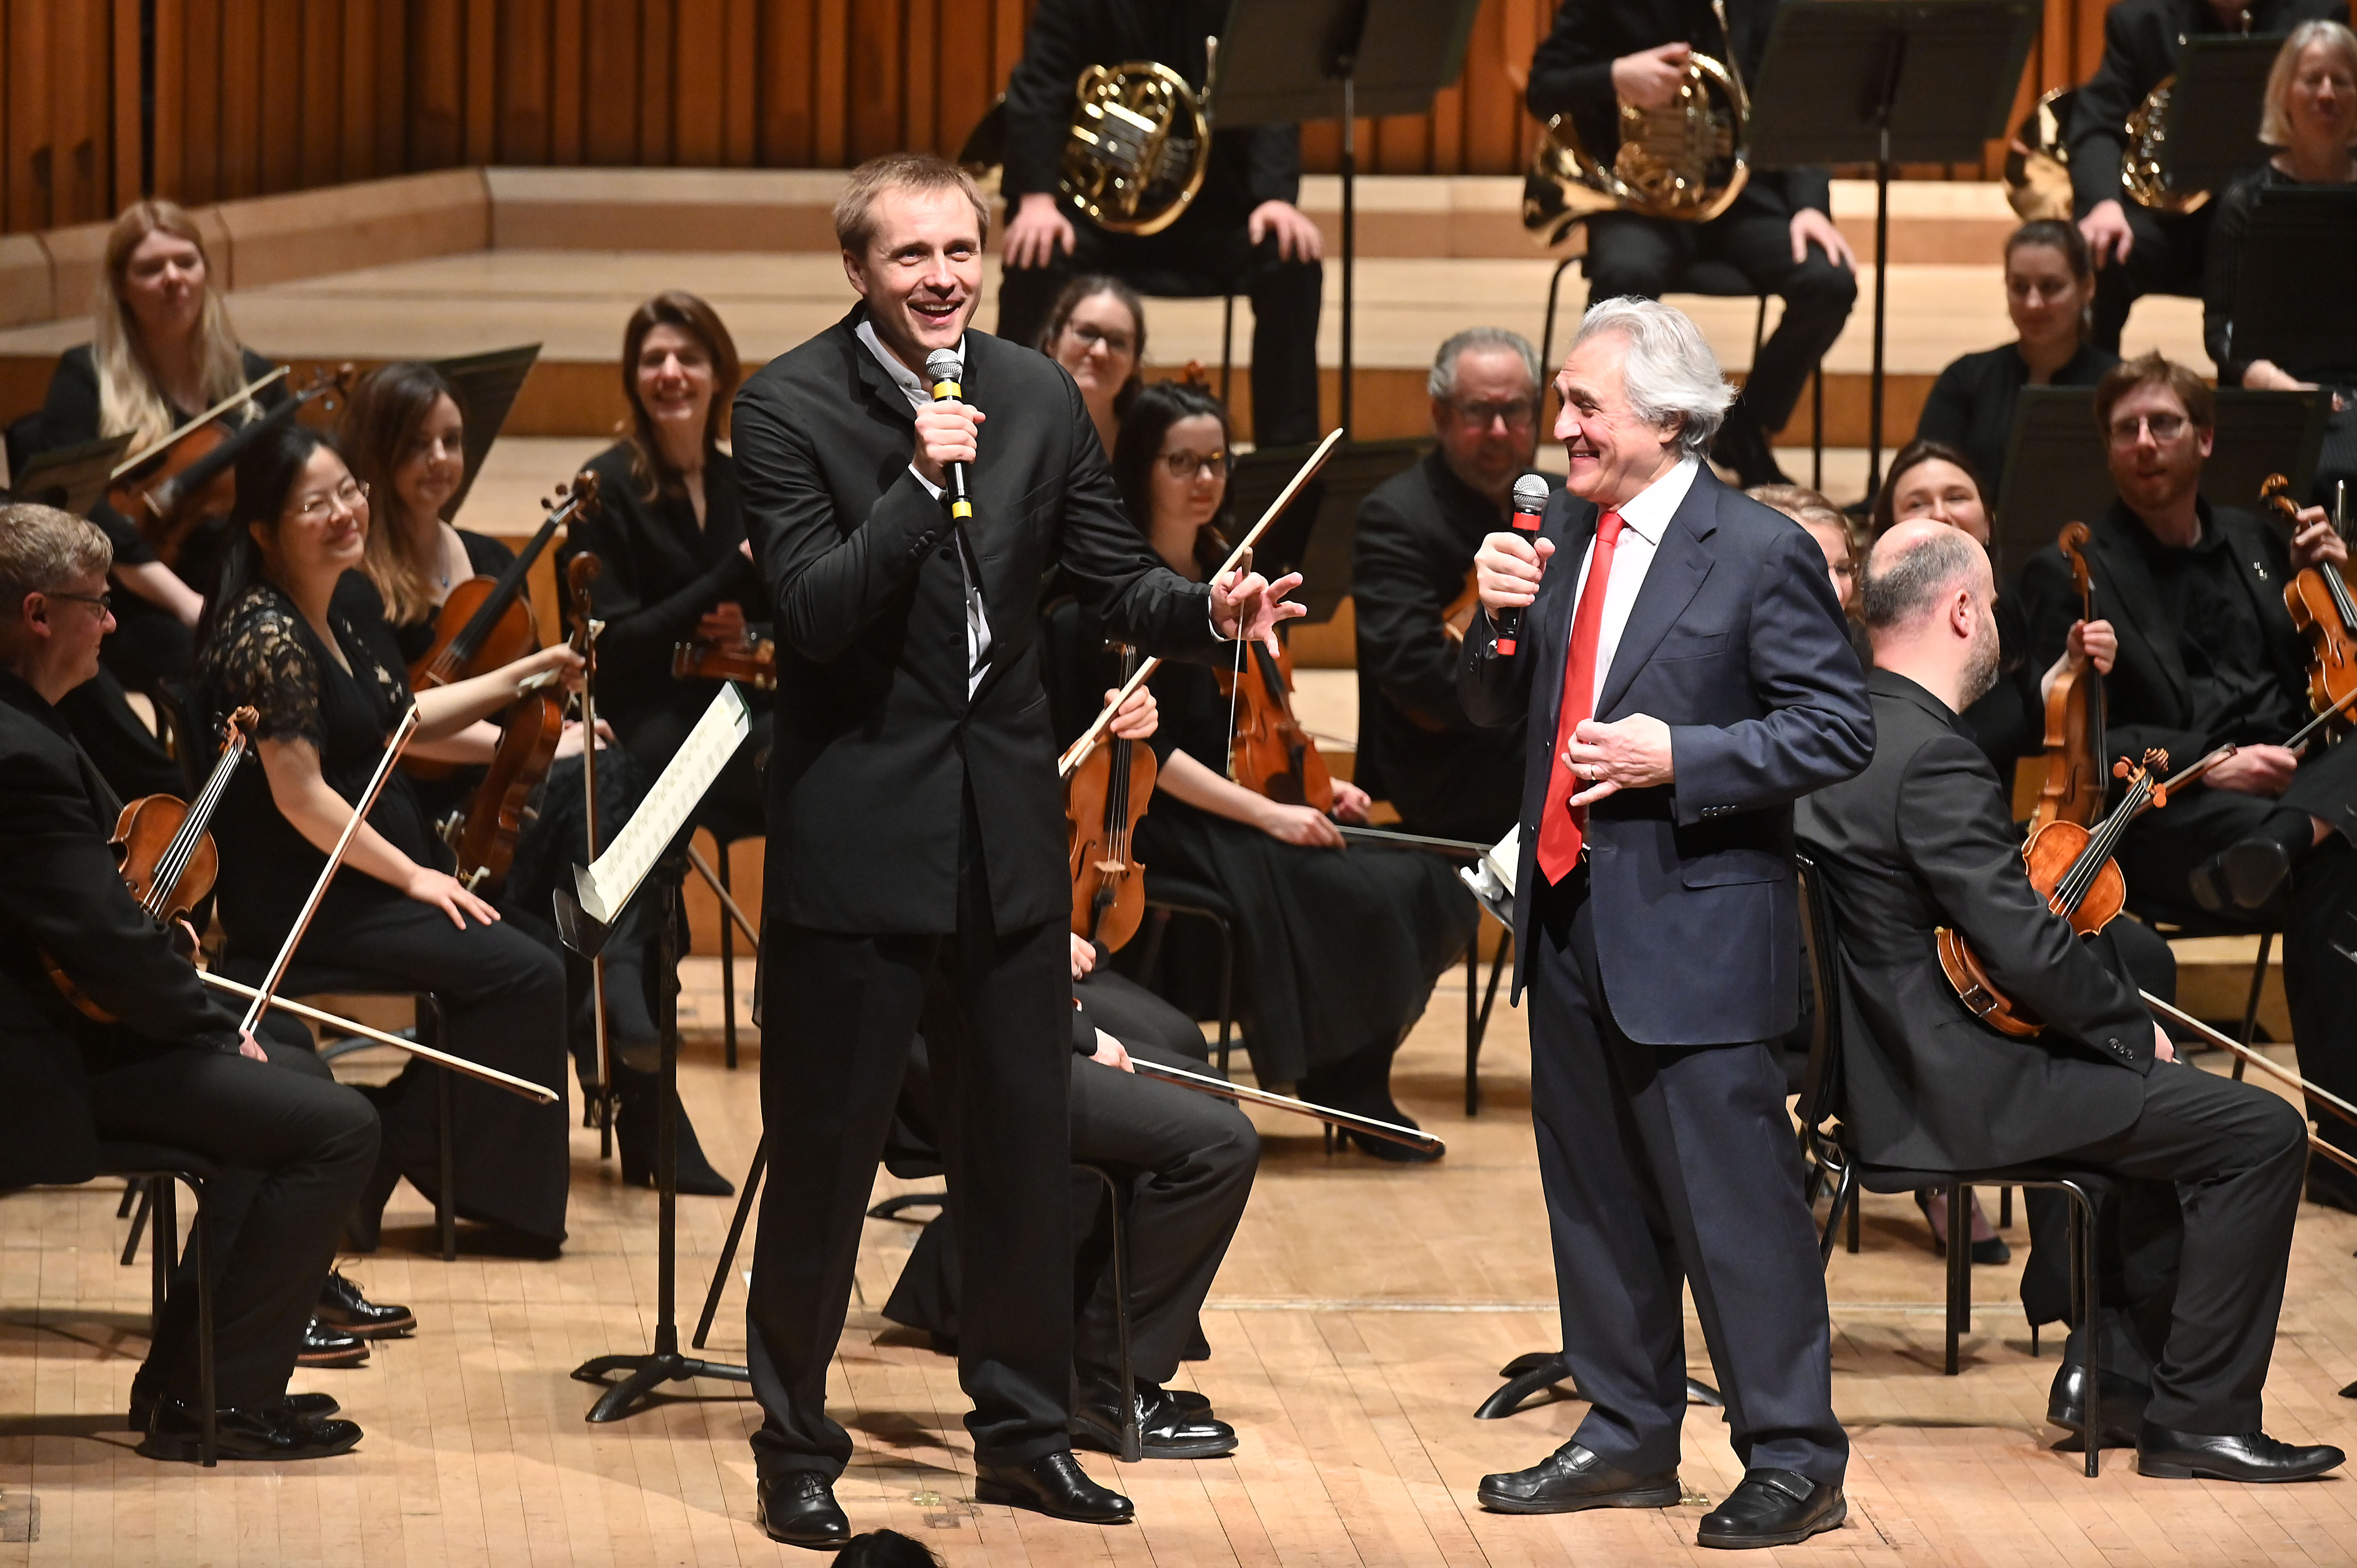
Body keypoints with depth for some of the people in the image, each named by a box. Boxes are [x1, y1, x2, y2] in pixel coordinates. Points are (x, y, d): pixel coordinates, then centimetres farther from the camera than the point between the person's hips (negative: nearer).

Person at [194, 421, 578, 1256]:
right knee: (523, 973, -14)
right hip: (297, 898, -10)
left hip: (359, 880, 10)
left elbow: (403, 718, 25)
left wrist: (526, 674, 18)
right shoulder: (267, 635, -20)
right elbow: (299, 796, -22)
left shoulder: (337, 621, 10)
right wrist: (411, 875, -16)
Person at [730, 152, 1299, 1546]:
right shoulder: (792, 407, -10)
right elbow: (817, 612, -19)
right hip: (858, 834, -5)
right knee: (825, 1153, 2)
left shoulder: (1038, 398, 4)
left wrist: (1209, 610, -14)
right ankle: (797, 1447, 14)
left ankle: (1025, 1429, 25)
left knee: (1027, 1142, 12)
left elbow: (1117, 580, 7)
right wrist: (919, 480, -29)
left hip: (1008, 826, 5)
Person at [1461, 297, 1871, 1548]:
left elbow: (1839, 730, -12)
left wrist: (1681, 756, -20)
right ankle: (1629, 1436, 26)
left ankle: (1794, 1461, 2)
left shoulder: (1760, 554, -10)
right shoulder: (1566, 536, 10)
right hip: (1570, 918, 7)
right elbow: (1493, 708, 16)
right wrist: (1497, 617, -5)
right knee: (1594, 1197, 14)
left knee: (1733, 1202, -5)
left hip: (1695, 929, -7)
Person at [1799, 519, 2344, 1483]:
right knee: (2261, 1133, -8)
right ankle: (2200, 1417, -2)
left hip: (1891, 1069, 11)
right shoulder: (1930, 760, -23)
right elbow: (2028, 951, -25)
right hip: (1958, 1094, -11)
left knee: (2175, 1098, 25)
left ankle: (2115, 1367, 25)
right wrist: (2136, 1025, -9)